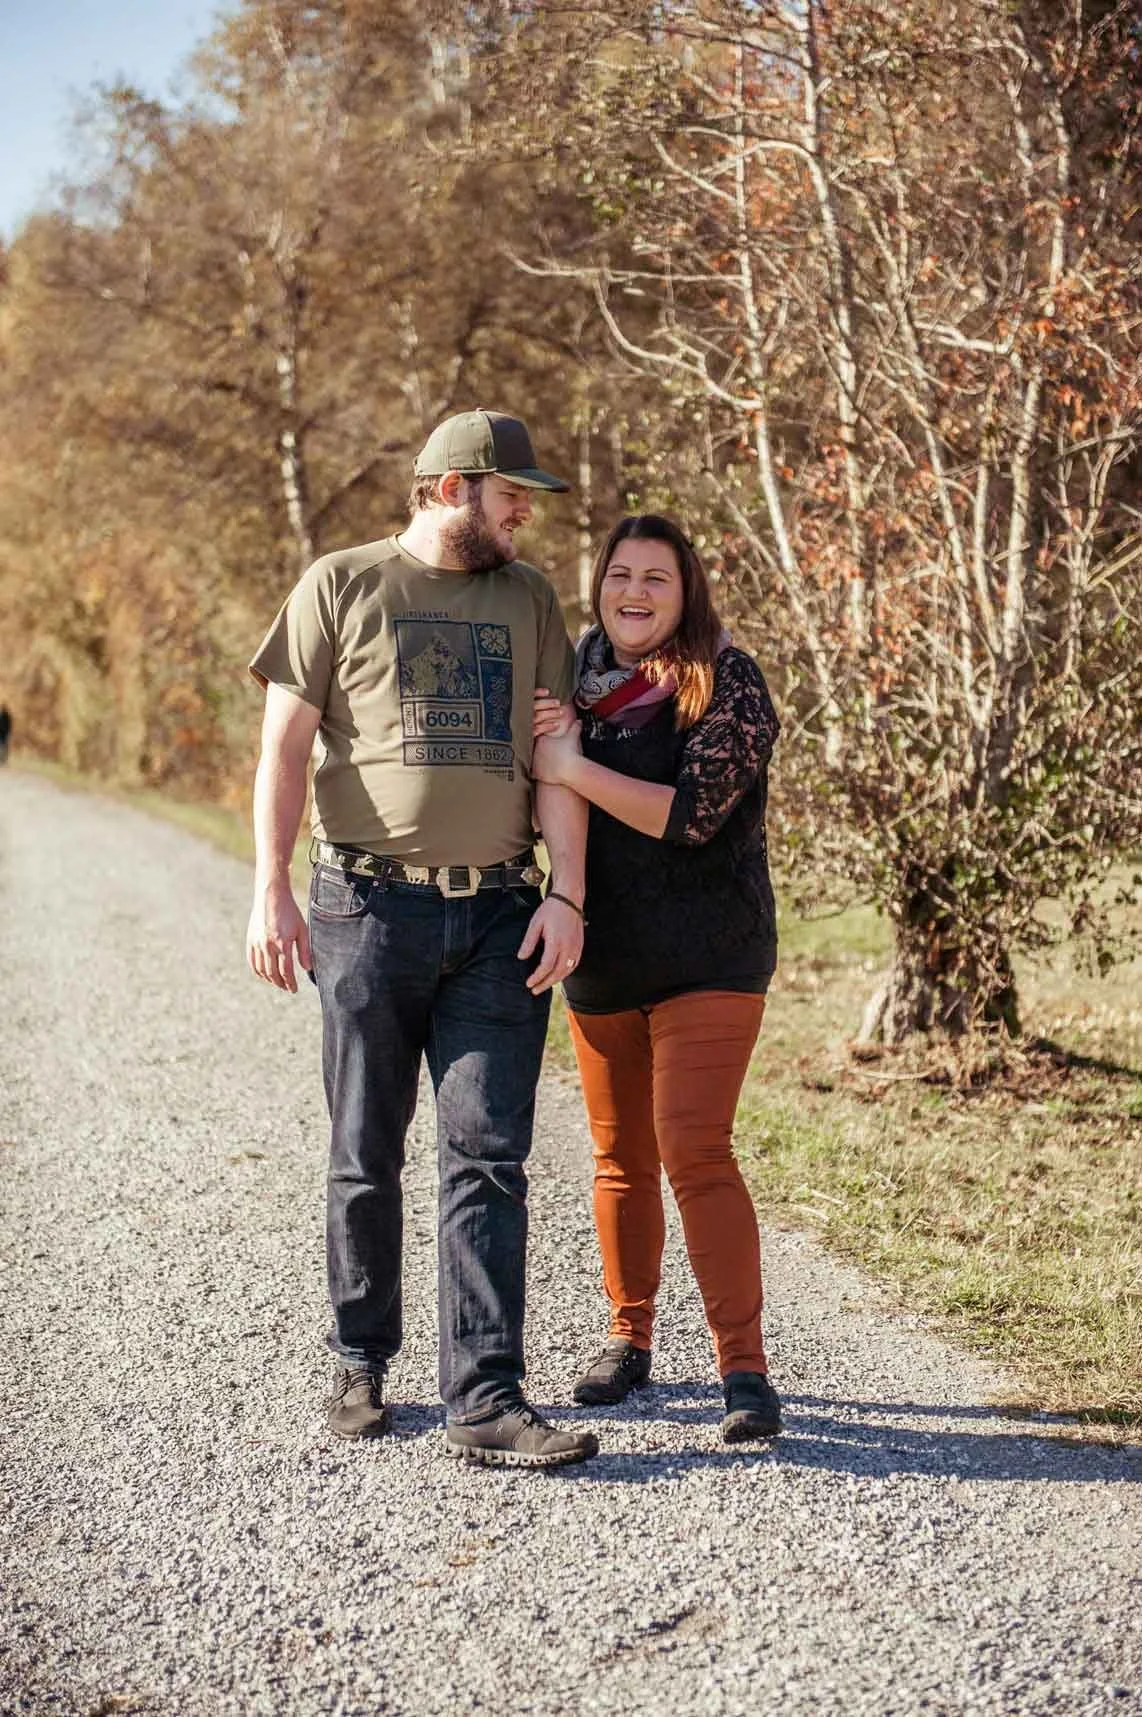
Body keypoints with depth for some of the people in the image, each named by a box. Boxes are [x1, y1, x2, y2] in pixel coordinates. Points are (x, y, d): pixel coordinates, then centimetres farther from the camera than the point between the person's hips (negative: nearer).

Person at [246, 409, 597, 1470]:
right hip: (370, 908, -2)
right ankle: (360, 1365, 23)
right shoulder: (340, 586, 4)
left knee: (487, 1161, -4)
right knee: (366, 1158, 7)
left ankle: (485, 1403, -4)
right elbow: (283, 745, 0)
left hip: (498, 920, 2)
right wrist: (271, 891, -9)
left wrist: (566, 893, -1)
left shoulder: (527, 598, 14)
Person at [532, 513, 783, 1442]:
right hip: (602, 962, 6)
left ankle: (745, 1366, -9)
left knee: (694, 1150, -15)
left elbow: (692, 813, -20)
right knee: (620, 1157, 13)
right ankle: (629, 1338, 28)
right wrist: (539, 741, -7)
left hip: (707, 961, -5)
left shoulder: (726, 684, -9)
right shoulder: (581, 679, 9)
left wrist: (575, 768, -18)